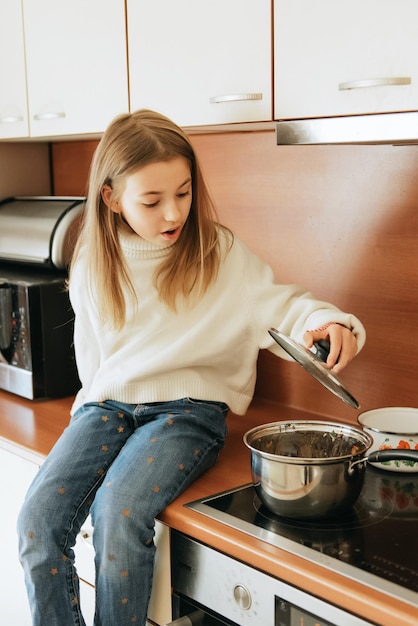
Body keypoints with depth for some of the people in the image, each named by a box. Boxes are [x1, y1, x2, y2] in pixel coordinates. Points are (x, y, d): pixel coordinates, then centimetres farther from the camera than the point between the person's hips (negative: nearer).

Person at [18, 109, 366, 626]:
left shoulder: (220, 254, -3)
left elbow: (281, 306, -4)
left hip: (189, 407, -3)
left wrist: (330, 323, -23)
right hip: (108, 404, 4)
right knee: (38, 519, -20)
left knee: (120, 510, -30)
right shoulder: (94, 264, 6)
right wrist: (98, 402, 5)